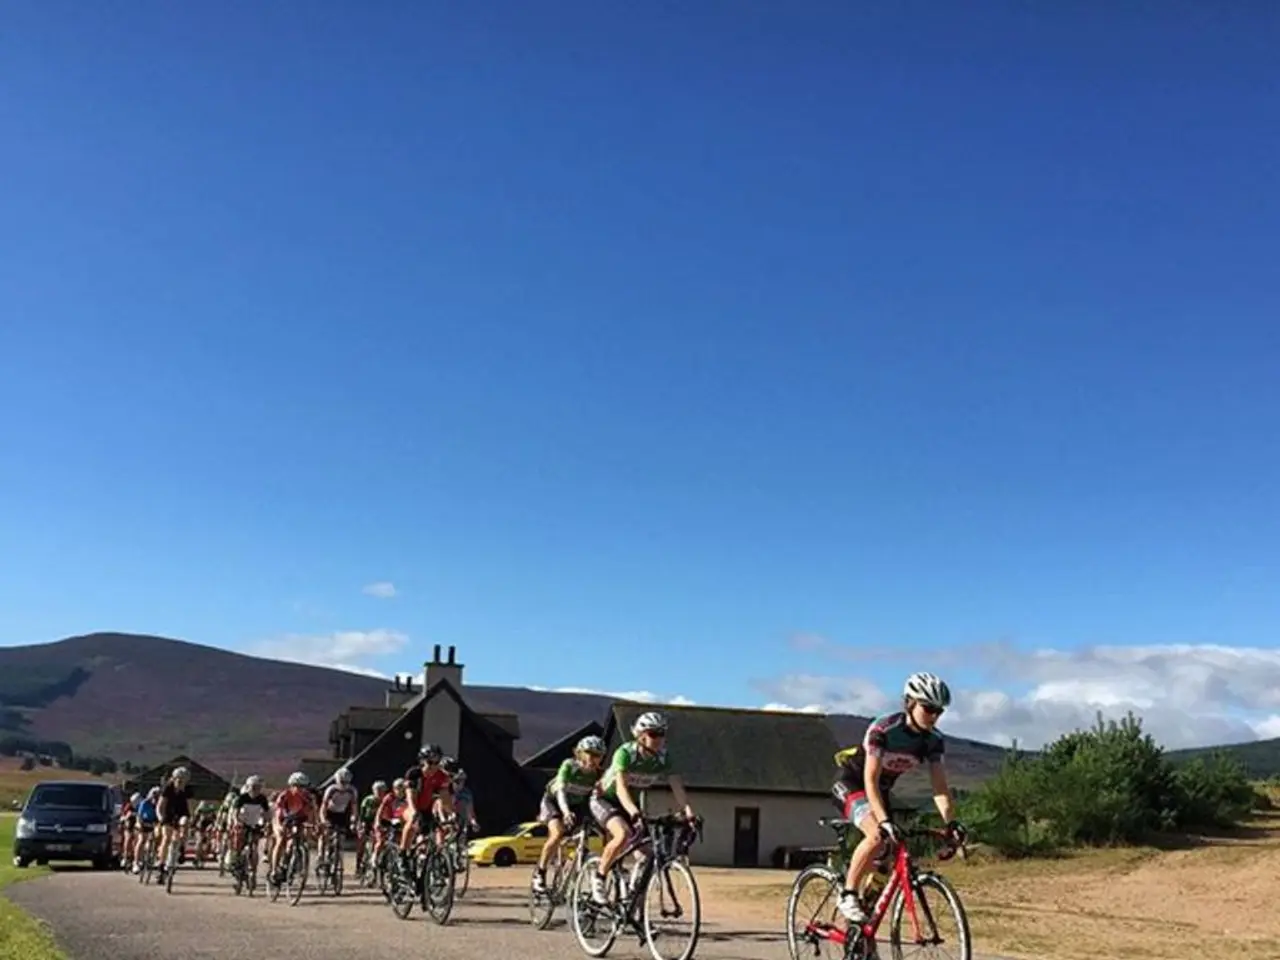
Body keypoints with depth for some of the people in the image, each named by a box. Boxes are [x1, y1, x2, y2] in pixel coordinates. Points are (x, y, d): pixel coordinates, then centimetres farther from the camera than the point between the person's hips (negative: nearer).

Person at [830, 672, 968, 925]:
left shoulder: (933, 740, -12)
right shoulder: (883, 729, -30)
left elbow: (939, 785, -14)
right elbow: (870, 780, -34)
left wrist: (951, 821, -29)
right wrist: (884, 821, -44)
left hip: (882, 791, 7)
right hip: (852, 784, -7)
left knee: (884, 857, 2)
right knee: (877, 836, -30)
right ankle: (847, 895, -16)